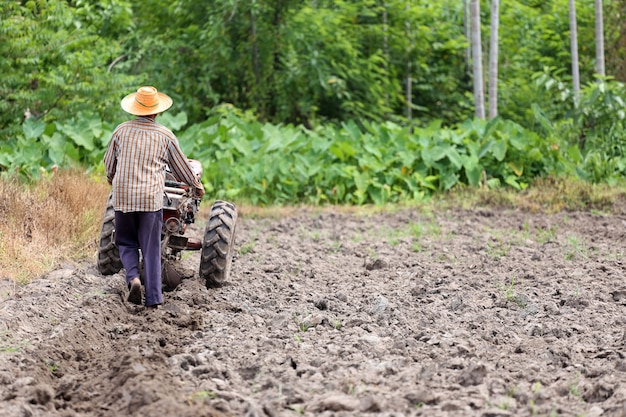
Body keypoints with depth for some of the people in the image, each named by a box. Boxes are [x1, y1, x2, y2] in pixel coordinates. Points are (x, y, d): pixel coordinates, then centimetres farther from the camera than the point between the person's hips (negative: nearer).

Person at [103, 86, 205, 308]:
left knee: (126, 242, 17)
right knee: (151, 248, 5)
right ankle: (153, 298, 5)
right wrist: (197, 186, 27)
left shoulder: (121, 131, 3)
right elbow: (182, 167, 9)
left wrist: (111, 178, 38)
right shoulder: (165, 135, -1)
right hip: (151, 198, -1)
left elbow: (109, 162, 16)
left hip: (122, 196, 1)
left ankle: (133, 278, -8)